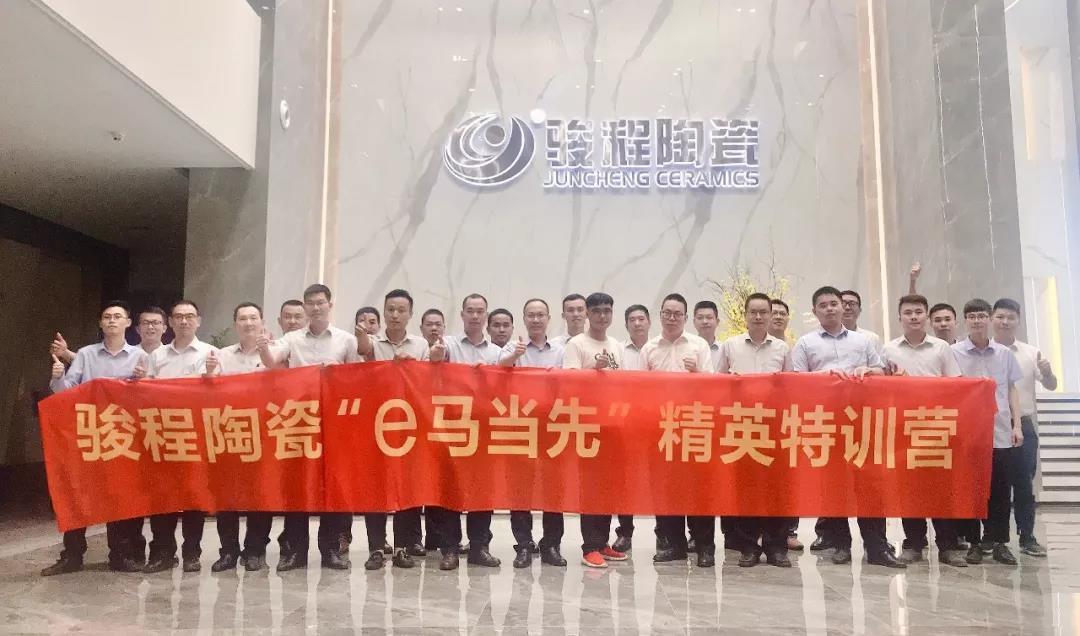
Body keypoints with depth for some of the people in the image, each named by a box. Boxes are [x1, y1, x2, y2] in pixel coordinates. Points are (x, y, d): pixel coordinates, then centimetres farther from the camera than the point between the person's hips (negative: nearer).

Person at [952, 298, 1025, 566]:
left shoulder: (1004, 353, 7)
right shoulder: (954, 352, -1)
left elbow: (1012, 391, 11)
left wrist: (1017, 425, 5)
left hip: (1001, 432, 2)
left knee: (1001, 490, 6)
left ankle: (1000, 542, 17)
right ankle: (973, 542, 13)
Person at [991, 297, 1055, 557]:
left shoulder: (1031, 353, 4)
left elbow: (1051, 386, 1)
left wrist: (1047, 373, -21)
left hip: (1023, 426, 1)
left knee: (1024, 484, 6)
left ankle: (1027, 538, 16)